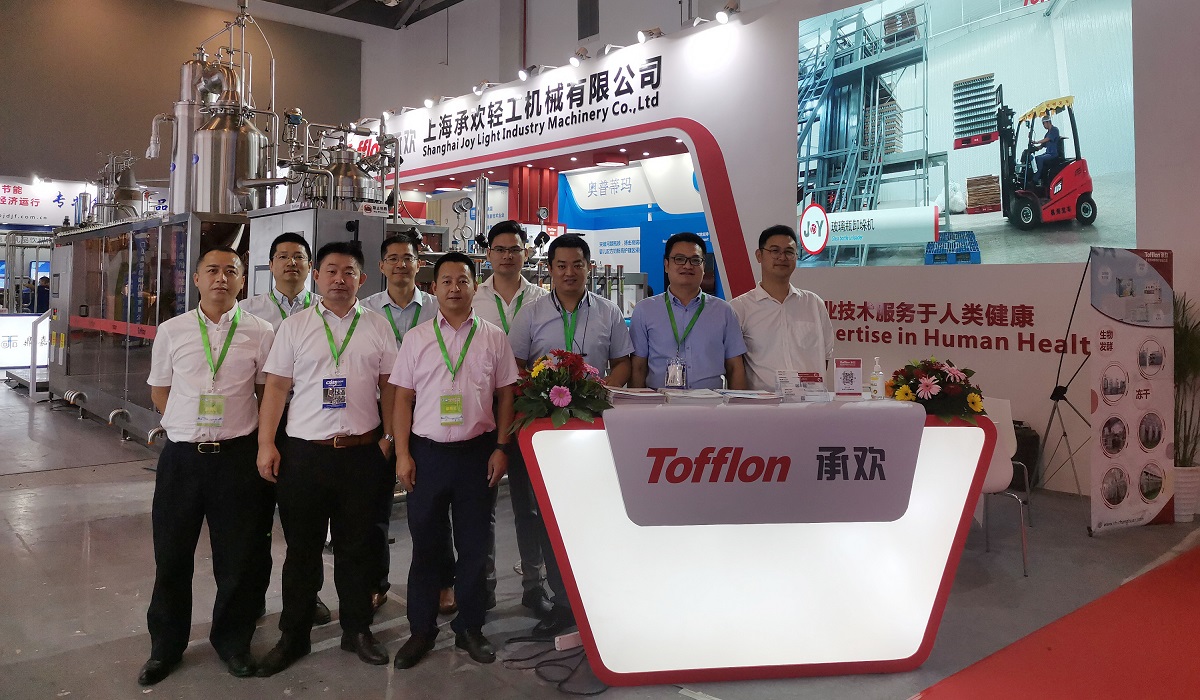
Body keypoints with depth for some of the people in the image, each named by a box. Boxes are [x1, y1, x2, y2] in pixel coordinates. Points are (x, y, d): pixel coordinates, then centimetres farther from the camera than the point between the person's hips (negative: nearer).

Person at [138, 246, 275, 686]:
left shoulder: (259, 333, 0)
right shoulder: (171, 331, 4)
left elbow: (268, 395, 6)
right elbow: (159, 393, 12)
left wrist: (261, 445, 2)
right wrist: (196, 426, 4)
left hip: (237, 456, -1)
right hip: (181, 454, 2)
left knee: (240, 558, 8)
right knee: (172, 555, 12)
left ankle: (232, 641, 30)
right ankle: (165, 646, 33)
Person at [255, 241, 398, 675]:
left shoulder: (378, 327, 5)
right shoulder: (294, 327, 4)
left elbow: (389, 387, 7)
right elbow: (276, 387, 1)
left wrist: (389, 436, 1)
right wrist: (266, 445, -5)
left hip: (362, 453, 1)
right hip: (305, 454, 0)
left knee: (358, 548, 11)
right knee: (302, 549, 10)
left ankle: (357, 629, 27)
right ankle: (293, 636, 25)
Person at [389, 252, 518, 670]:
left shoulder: (493, 337, 3)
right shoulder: (417, 338, 4)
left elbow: (506, 395, 4)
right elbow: (402, 398, 4)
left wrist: (501, 448, -3)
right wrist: (402, 454, -3)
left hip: (478, 452, 0)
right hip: (427, 451, 0)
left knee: (475, 544, 9)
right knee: (426, 544, 9)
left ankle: (470, 628, 25)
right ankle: (421, 629, 24)